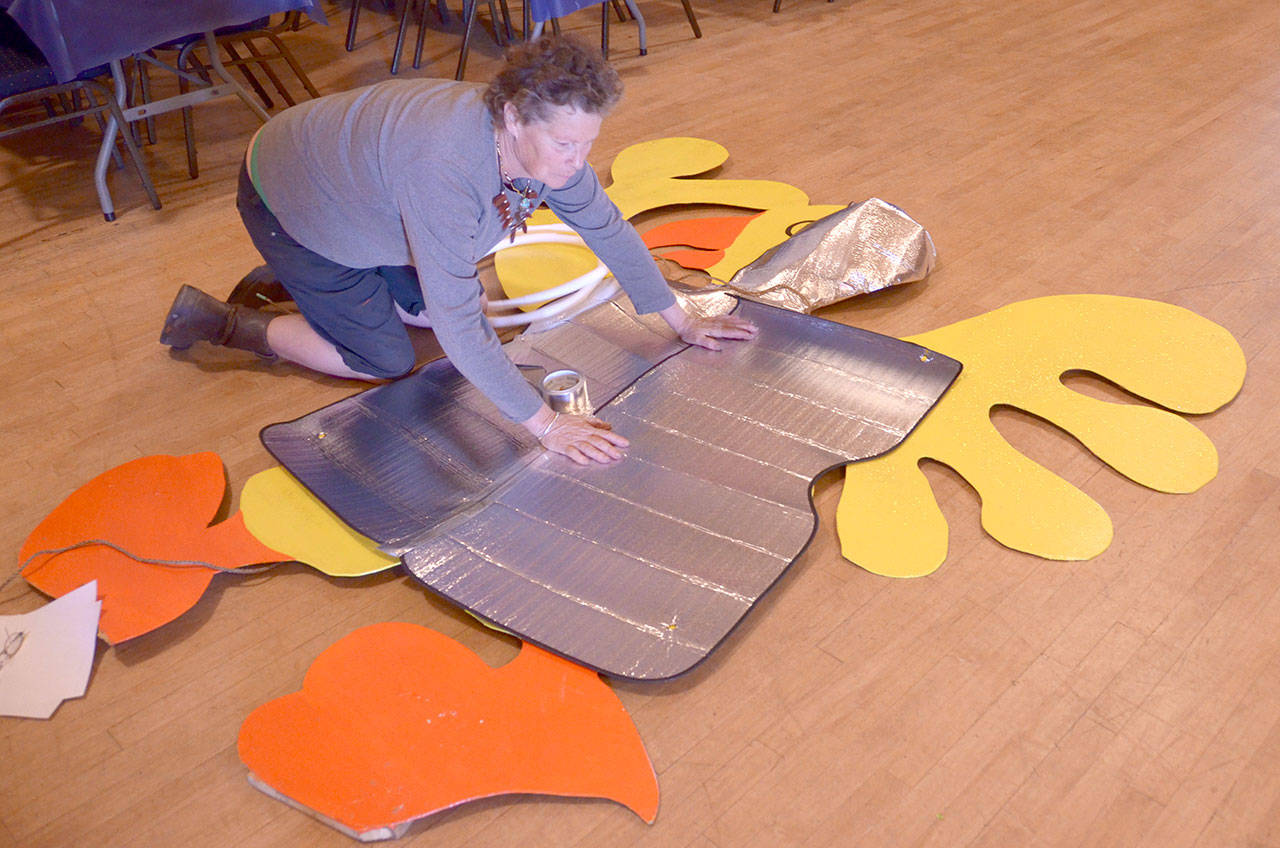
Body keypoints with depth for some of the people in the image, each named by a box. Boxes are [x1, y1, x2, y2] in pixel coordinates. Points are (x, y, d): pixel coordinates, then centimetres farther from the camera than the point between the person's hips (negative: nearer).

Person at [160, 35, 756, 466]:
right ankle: (221, 321, 10)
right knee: (387, 361, -5)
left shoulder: (547, 138, -19)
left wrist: (682, 322, -4)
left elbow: (607, 228, -7)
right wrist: (544, 424, -40)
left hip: (353, 183, 7)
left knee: (426, 306, 12)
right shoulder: (445, 166, -43)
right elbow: (457, 327, -42)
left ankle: (294, 279, 26)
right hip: (287, 201, -7)